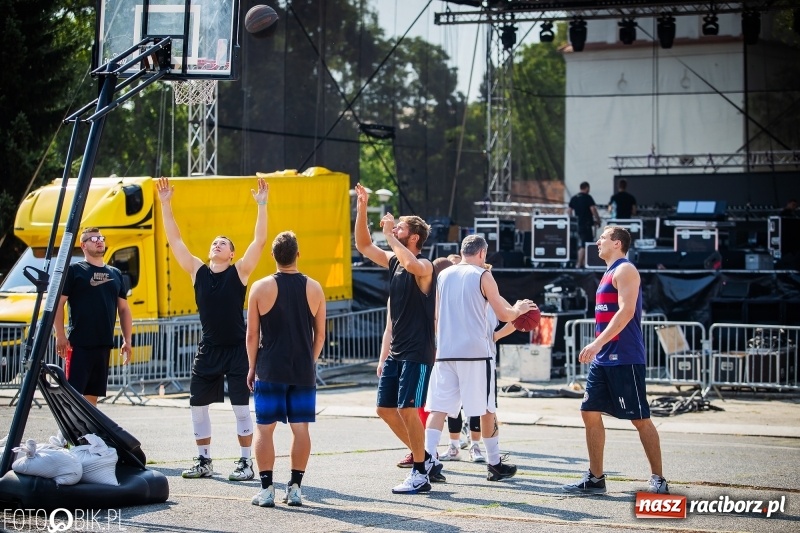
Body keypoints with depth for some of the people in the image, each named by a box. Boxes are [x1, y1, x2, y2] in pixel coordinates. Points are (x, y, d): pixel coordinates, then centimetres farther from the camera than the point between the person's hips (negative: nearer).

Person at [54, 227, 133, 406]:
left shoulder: (115, 274, 16)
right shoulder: (73, 271, 0)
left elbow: (124, 309, 19)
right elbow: (57, 303, -5)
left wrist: (127, 340, 11)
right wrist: (60, 336, -14)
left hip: (104, 345, 6)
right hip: (79, 344, -6)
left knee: (93, 394, 9)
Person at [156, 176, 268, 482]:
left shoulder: (239, 272, -3)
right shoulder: (197, 271, 6)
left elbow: (260, 241, -12)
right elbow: (174, 240, 4)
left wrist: (261, 206, -18)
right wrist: (166, 205, -1)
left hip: (236, 348, -4)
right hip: (208, 349, 4)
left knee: (241, 407, -2)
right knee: (198, 406, 6)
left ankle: (246, 462, 6)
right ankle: (204, 461, 18)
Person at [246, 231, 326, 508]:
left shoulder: (261, 288, -5)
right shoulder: (314, 288, 2)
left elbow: (252, 334, -2)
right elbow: (320, 334, 7)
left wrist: (252, 367, 8)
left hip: (270, 371, -2)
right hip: (304, 371, 2)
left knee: (264, 428, 4)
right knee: (300, 428, 7)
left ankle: (266, 489, 2)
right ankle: (295, 488, 7)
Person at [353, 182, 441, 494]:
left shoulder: (424, 266, -13)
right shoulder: (393, 261, 11)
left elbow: (410, 264, -37)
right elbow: (363, 246, 17)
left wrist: (389, 234, -25)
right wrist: (361, 209, 7)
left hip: (417, 353, -9)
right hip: (397, 352, 9)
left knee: (407, 409, -10)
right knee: (385, 409, 9)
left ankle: (420, 474, 0)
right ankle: (427, 459, 21)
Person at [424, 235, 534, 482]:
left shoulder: (444, 275, 13)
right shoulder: (482, 276, -2)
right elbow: (503, 315, -2)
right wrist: (519, 309, 18)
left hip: (444, 351, 4)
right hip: (475, 352, -4)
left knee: (439, 408, 0)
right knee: (486, 409, 9)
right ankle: (494, 464, 17)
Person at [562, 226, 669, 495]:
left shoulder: (625, 270, -10)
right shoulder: (609, 273, 19)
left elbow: (626, 312, -22)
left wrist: (598, 343, -26)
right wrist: (597, 347, 21)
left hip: (624, 359, -10)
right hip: (603, 359, 10)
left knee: (640, 419, -5)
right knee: (590, 413, 7)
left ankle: (658, 479, 1)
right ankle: (595, 478, 12)